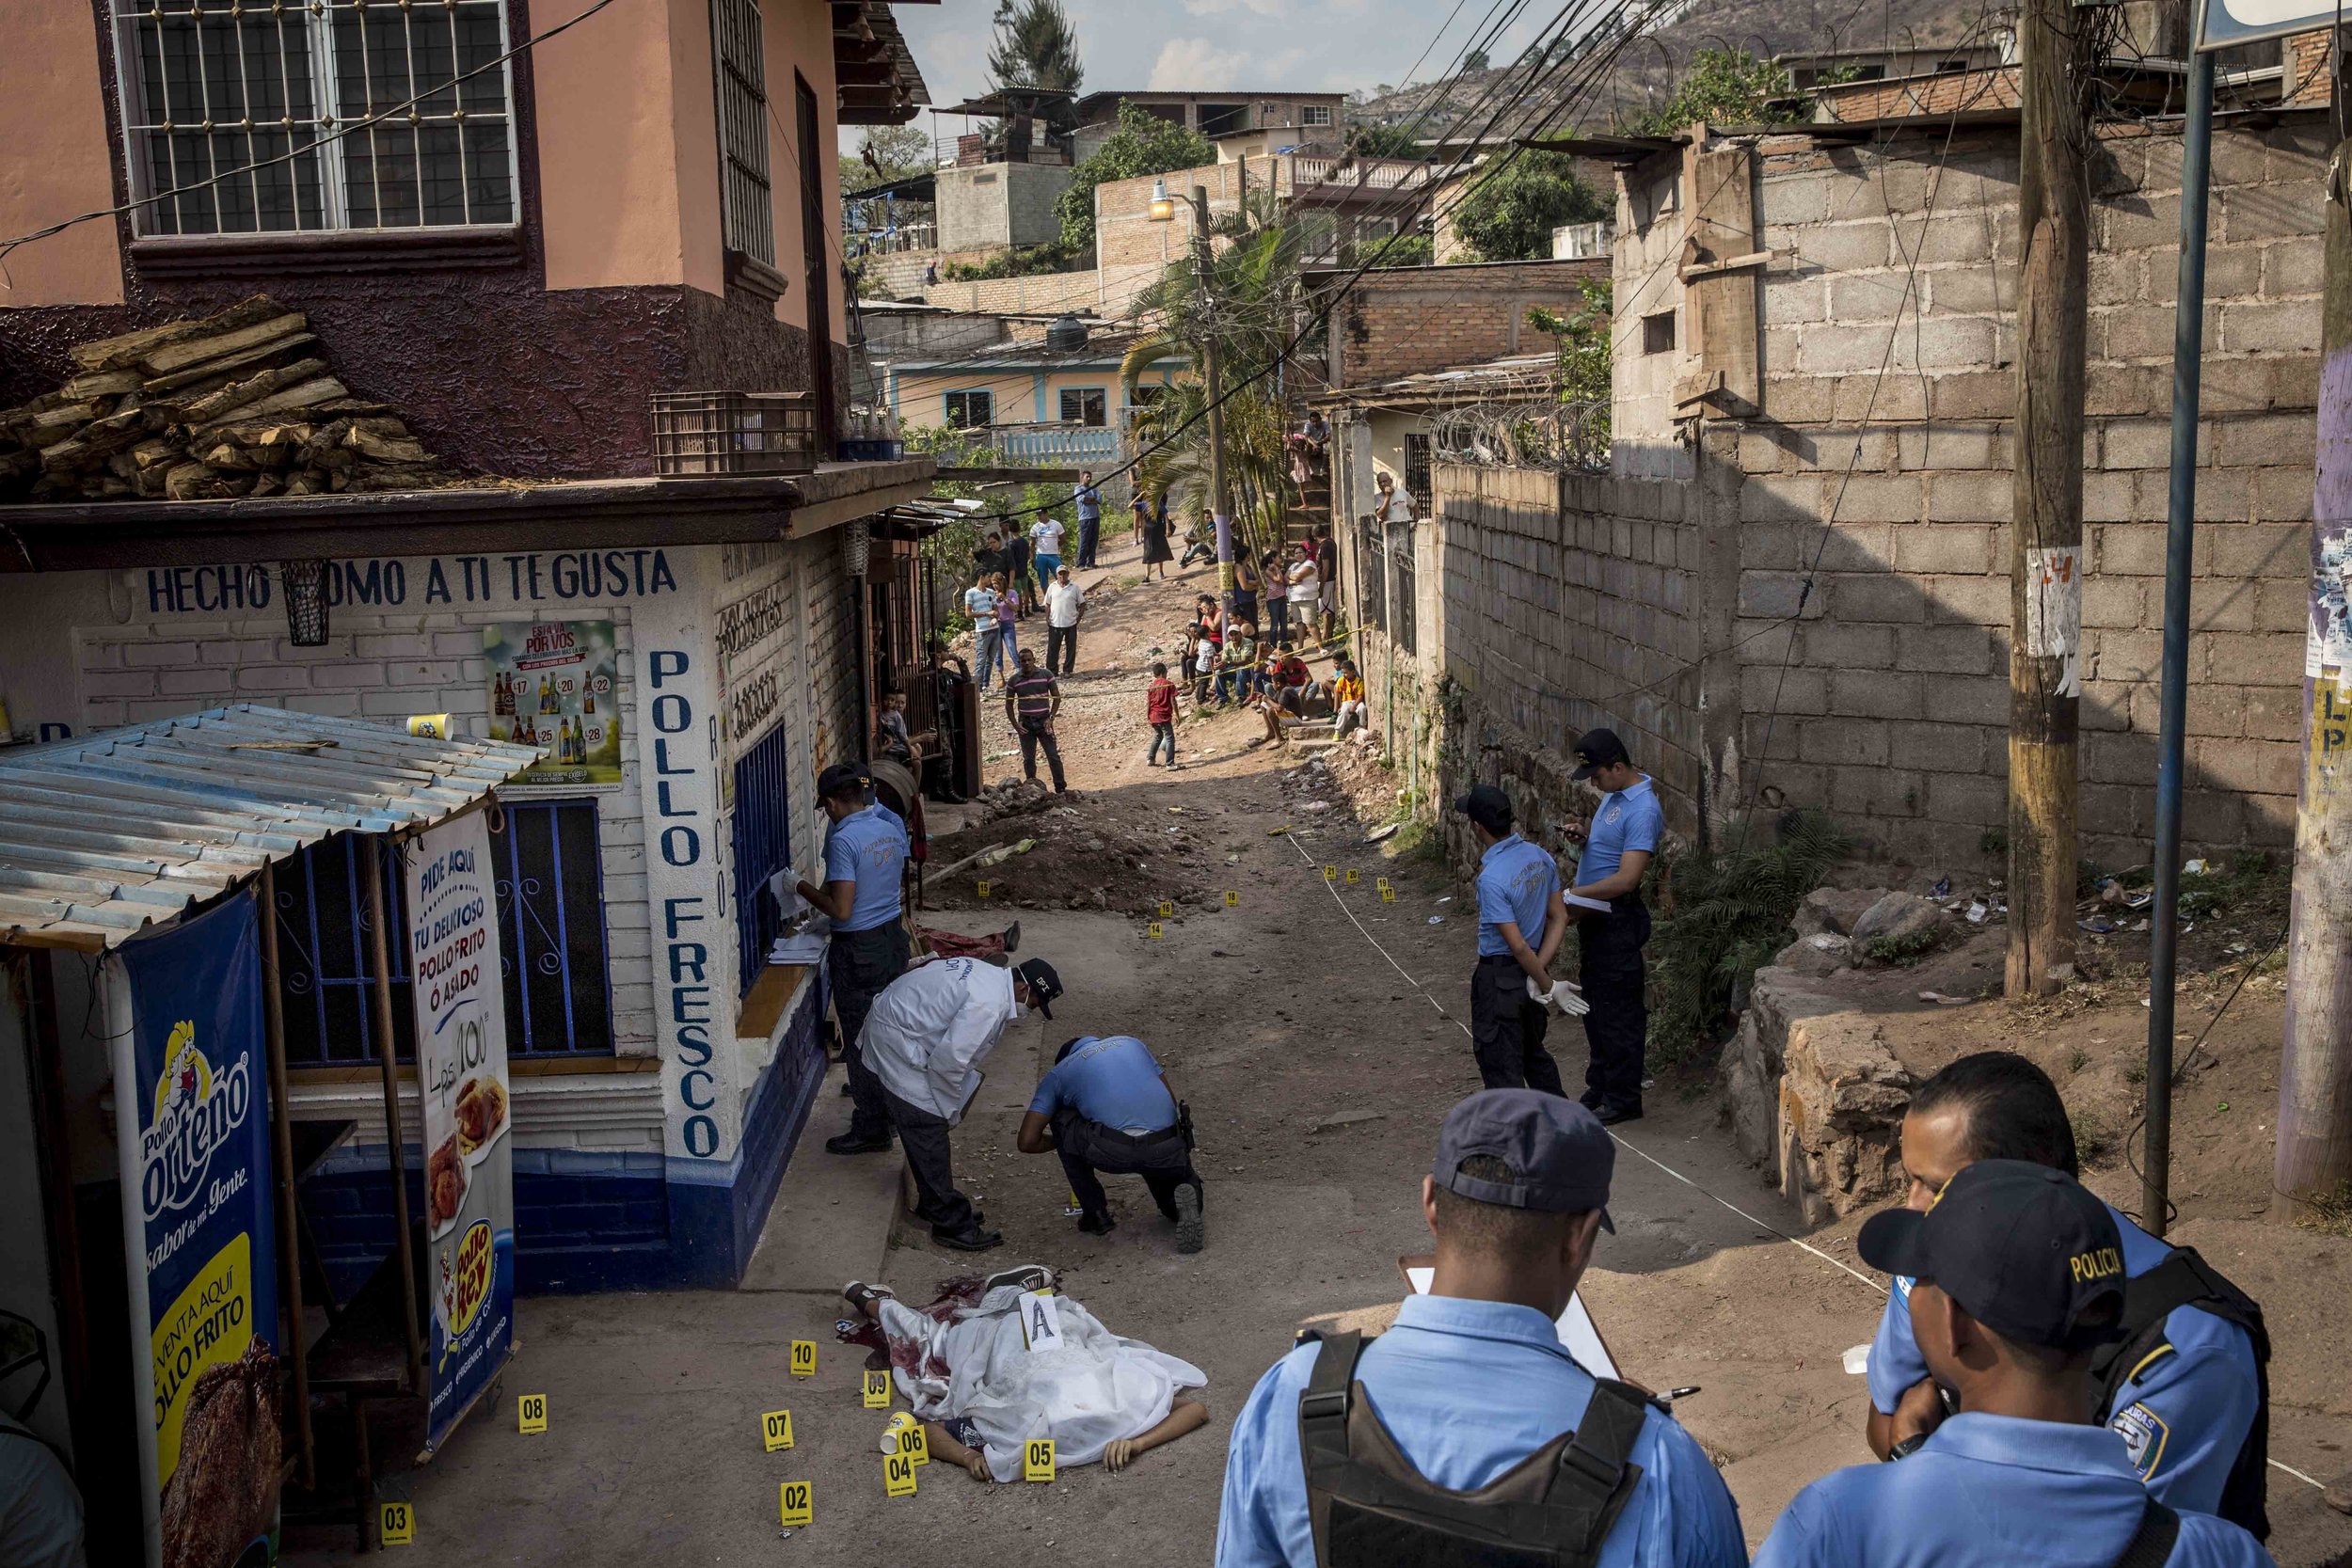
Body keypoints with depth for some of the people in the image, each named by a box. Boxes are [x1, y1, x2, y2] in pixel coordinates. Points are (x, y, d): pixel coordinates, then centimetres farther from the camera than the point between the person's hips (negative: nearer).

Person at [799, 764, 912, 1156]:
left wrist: (804, 888, -9)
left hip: (858, 951, -8)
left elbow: (841, 910, -24)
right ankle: (892, 1105, 35)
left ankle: (871, 1129, 11)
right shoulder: (892, 827, 3)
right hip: (893, 937, 8)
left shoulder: (843, 839, -22)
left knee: (860, 1042, 3)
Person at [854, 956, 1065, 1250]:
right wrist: (950, 1110, -8)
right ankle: (951, 1224, 2)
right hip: (898, 1046, -11)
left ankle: (934, 1203, 32)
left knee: (926, 1131, 20)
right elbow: (948, 1061, -25)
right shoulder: (988, 1005, -26)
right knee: (928, 1131, -5)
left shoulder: (988, 973, 5)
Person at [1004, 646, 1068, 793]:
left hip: (1043, 721, -1)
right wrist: (1015, 724, -2)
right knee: (1028, 759, 6)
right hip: (1025, 724, 1)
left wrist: (1050, 718, -6)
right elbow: (1009, 704, 8)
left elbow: (1057, 697, 3)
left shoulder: (1046, 674, -2)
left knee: (1054, 756, -3)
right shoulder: (1014, 680, 1)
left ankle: (1061, 788, 3)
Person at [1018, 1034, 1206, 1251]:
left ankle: (1096, 1213, 22)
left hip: (1113, 1151, -3)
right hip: (1167, 1149, 3)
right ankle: (1179, 1204, -1)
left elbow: (1027, 1142, 15)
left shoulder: (1057, 1074, 22)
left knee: (1061, 1120, 25)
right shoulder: (1131, 1042, 31)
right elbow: (1172, 1099, 28)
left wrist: (1060, 1142, 36)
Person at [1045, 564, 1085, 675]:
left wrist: (1078, 618, -4)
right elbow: (1047, 605, 8)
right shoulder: (1052, 587, 3)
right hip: (1054, 624, 0)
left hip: (1071, 624, 0)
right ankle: (1050, 670, 12)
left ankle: (1067, 670, 17)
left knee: (1071, 648, 7)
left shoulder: (1075, 587, -1)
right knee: (1052, 648, 4)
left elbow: (1082, 604, 4)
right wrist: (1047, 619, 0)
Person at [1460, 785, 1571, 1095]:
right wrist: (1541, 970, -3)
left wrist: (1549, 986, -12)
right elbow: (1559, 918, 3)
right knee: (1534, 1053, 25)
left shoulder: (1491, 879, -26)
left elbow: (1518, 946, -24)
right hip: (1531, 970, 8)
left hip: (1500, 979, -8)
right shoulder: (1539, 856, -1)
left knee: (1501, 1068, 3)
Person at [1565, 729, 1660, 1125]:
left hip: (1617, 921, -10)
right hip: (1594, 916, 10)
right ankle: (1600, 1088, 30)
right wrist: (1584, 832, 3)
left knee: (1618, 1010, -1)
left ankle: (1623, 1100, 9)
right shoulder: (1614, 793, 8)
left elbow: (1626, 879, -27)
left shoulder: (1642, 810, -22)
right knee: (1595, 1004, 18)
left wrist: (1573, 894, -23)